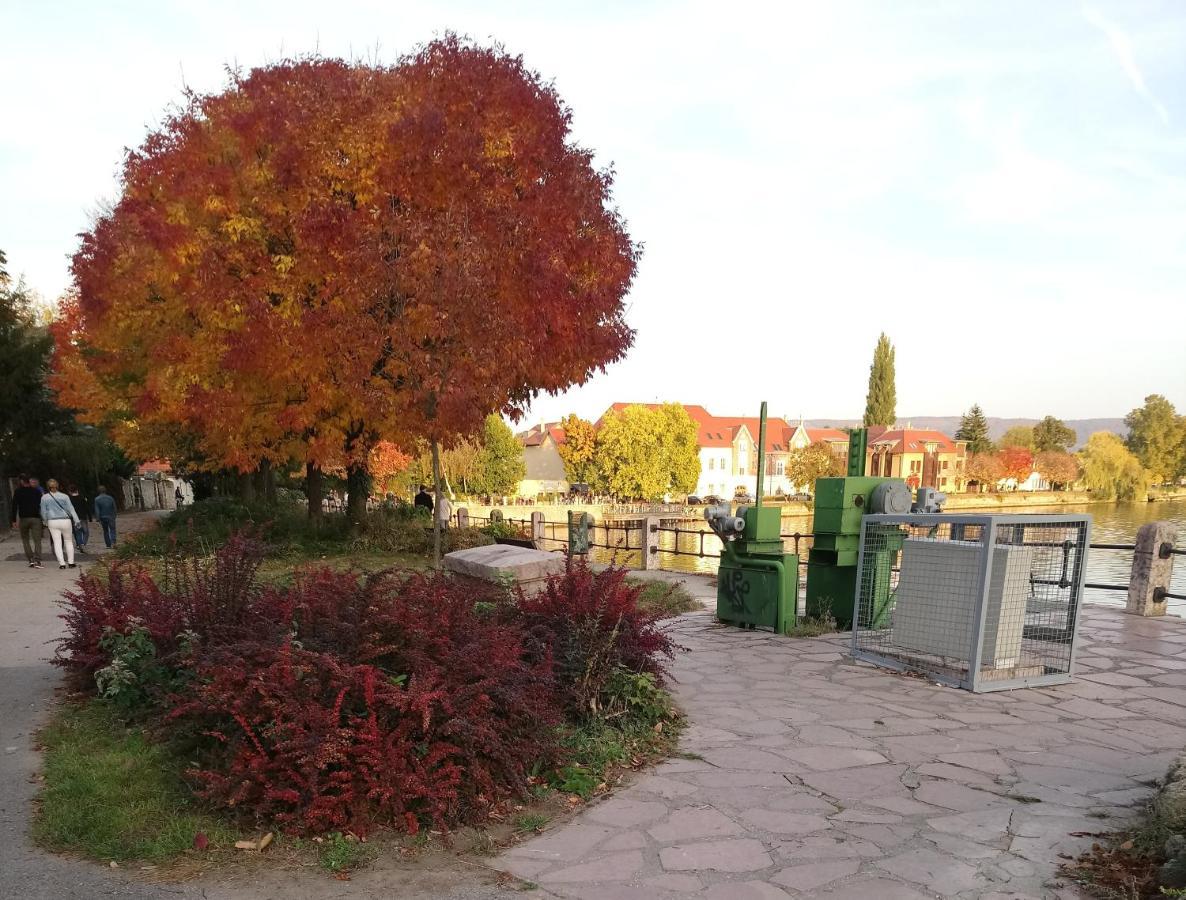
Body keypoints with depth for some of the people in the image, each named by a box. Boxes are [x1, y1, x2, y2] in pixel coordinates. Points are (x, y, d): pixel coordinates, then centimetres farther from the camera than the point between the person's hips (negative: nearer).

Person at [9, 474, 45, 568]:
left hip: (24, 518, 0)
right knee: (37, 540, -1)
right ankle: (37, 561, -17)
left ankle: (31, 559, 3)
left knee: (25, 539, 14)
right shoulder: (37, 491, 6)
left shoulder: (18, 492, 2)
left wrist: (13, 519, 2)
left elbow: (14, 506, -1)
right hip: (36, 518, 0)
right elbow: (41, 505, 6)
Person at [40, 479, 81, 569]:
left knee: (57, 542, 1)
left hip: (52, 522, 0)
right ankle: (71, 562, 12)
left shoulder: (44, 497, 1)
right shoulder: (64, 496, 0)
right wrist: (77, 521, 1)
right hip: (65, 521, 0)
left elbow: (43, 512, 5)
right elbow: (71, 509, -1)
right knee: (68, 541, 12)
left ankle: (62, 563, -6)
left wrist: (45, 522, 20)